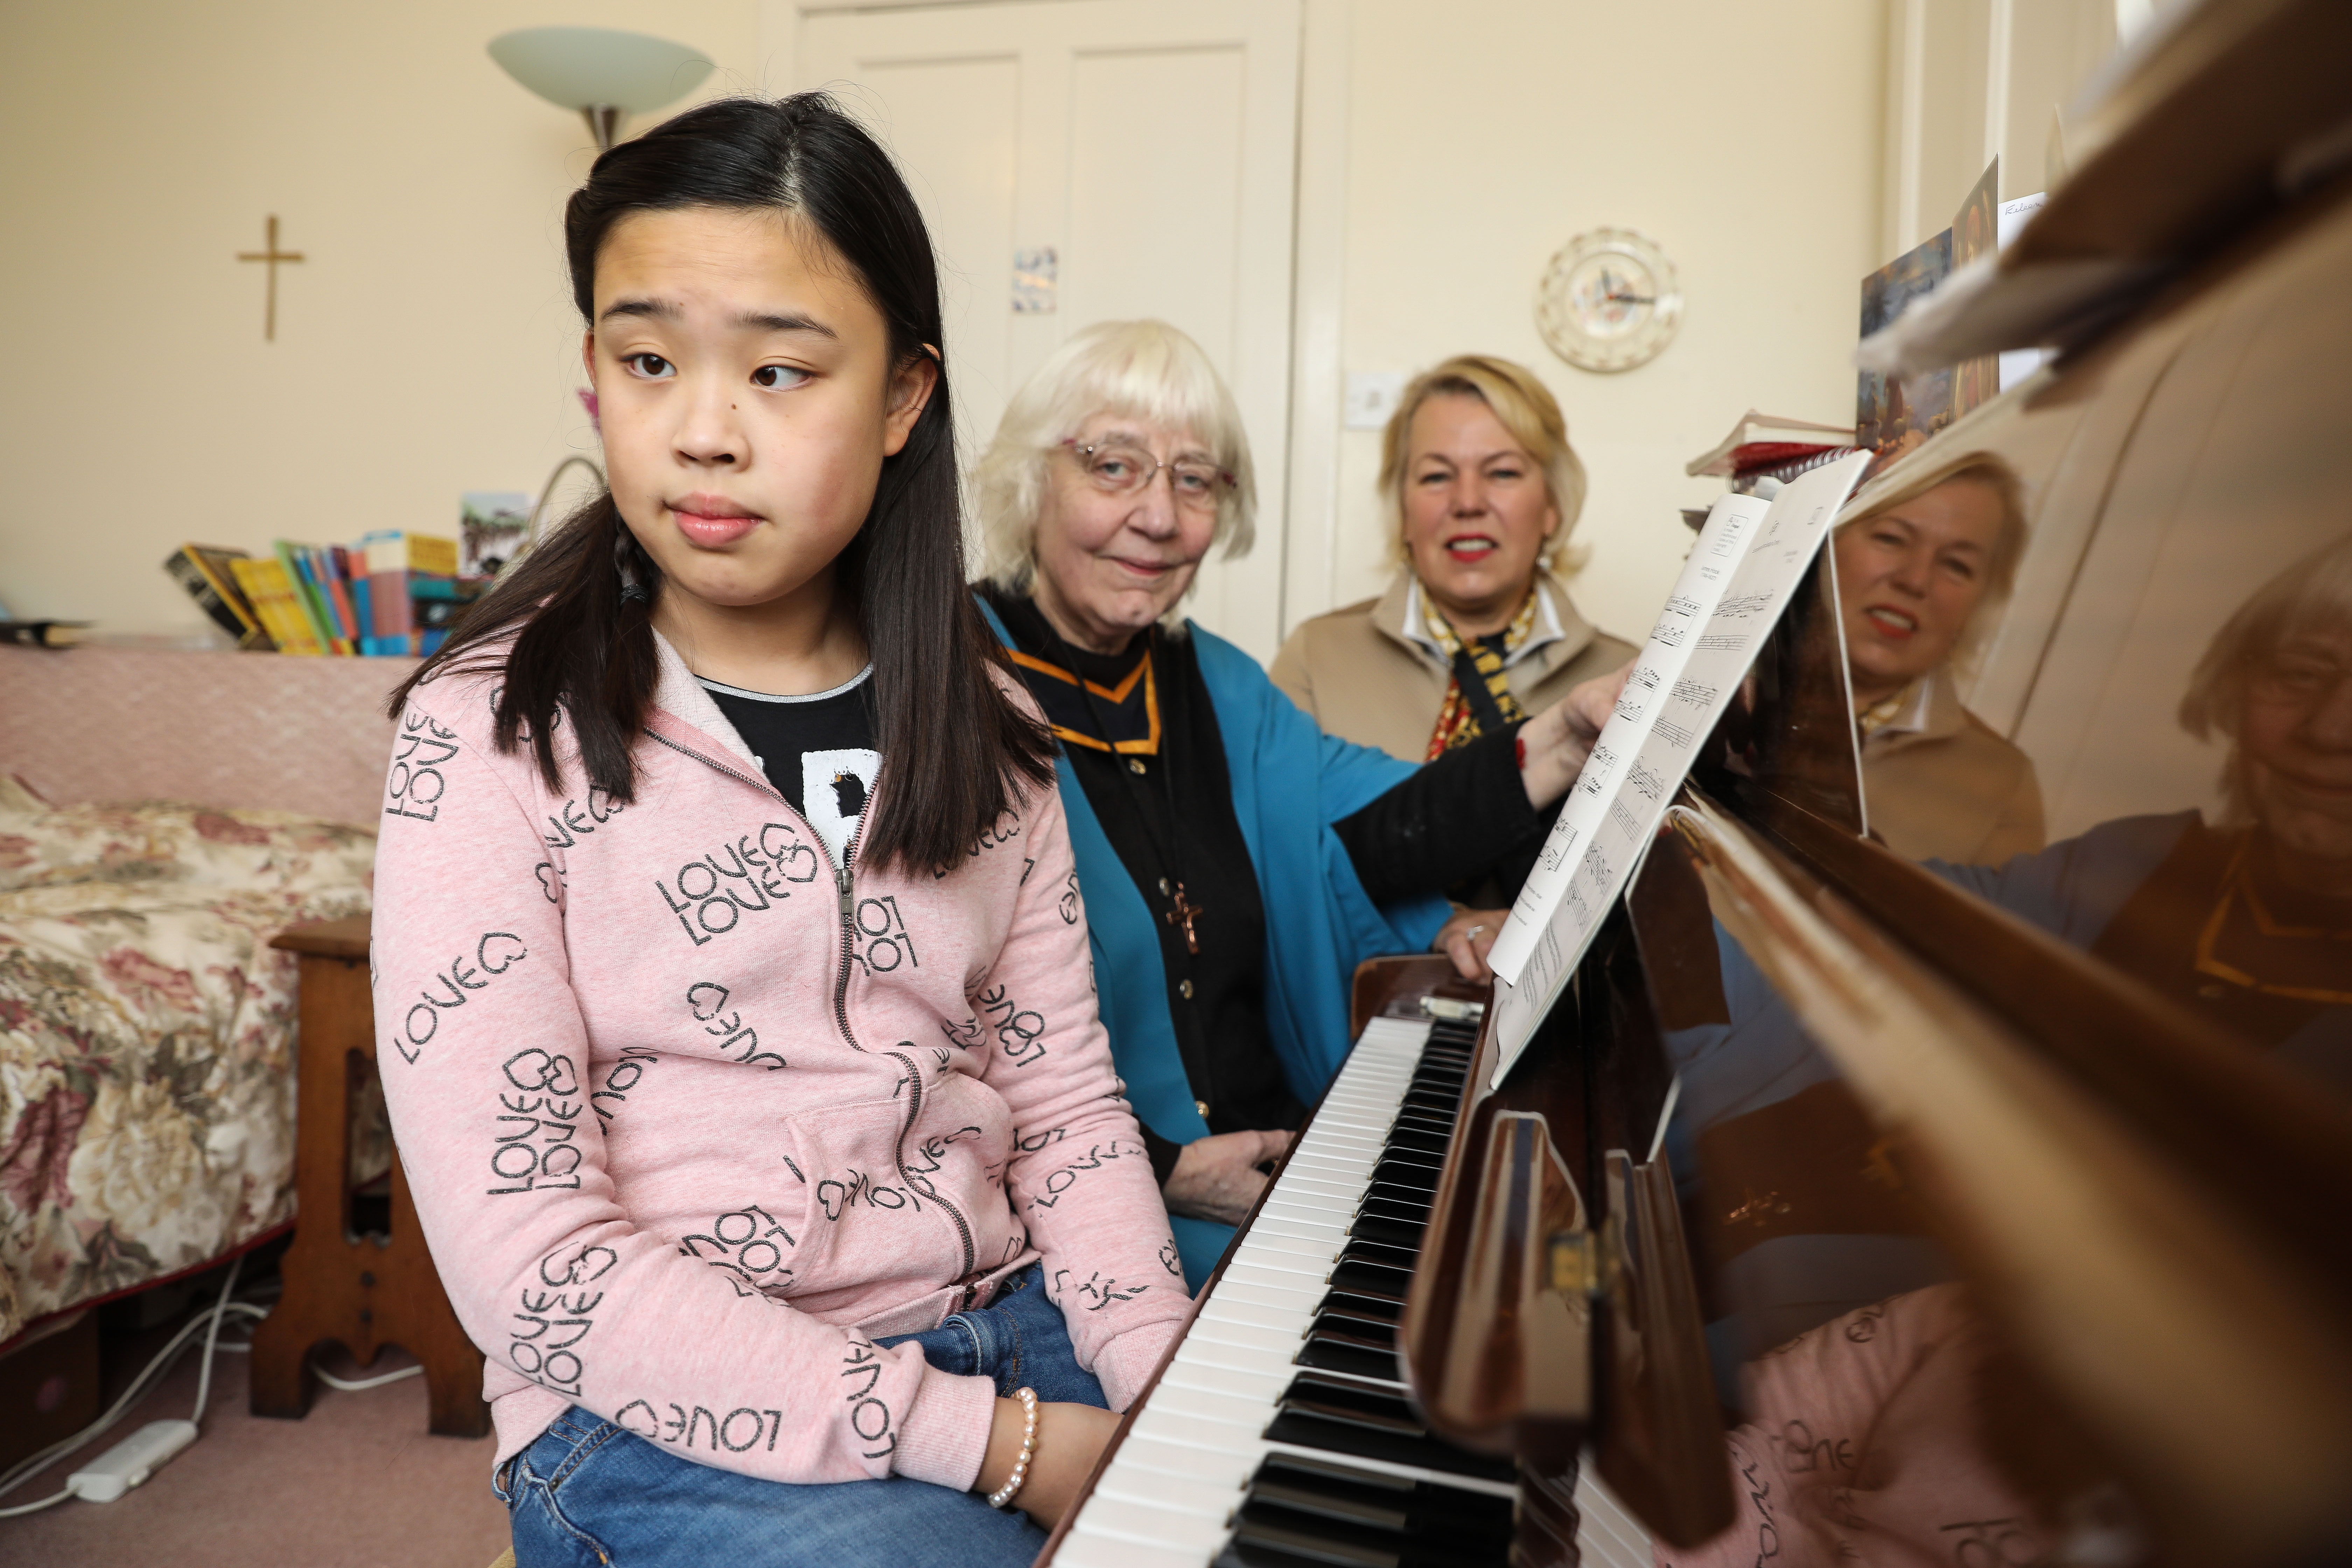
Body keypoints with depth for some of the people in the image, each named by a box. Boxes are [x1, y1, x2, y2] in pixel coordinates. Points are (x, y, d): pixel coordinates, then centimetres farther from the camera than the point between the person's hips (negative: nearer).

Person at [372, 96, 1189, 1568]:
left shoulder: (980, 719, 4)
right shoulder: (494, 731, -10)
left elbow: (1061, 1091, 4)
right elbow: (523, 1256, -15)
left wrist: (1169, 1376, -12)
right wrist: (990, 1443, -19)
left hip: (1012, 1331, 4)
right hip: (673, 1412, -4)